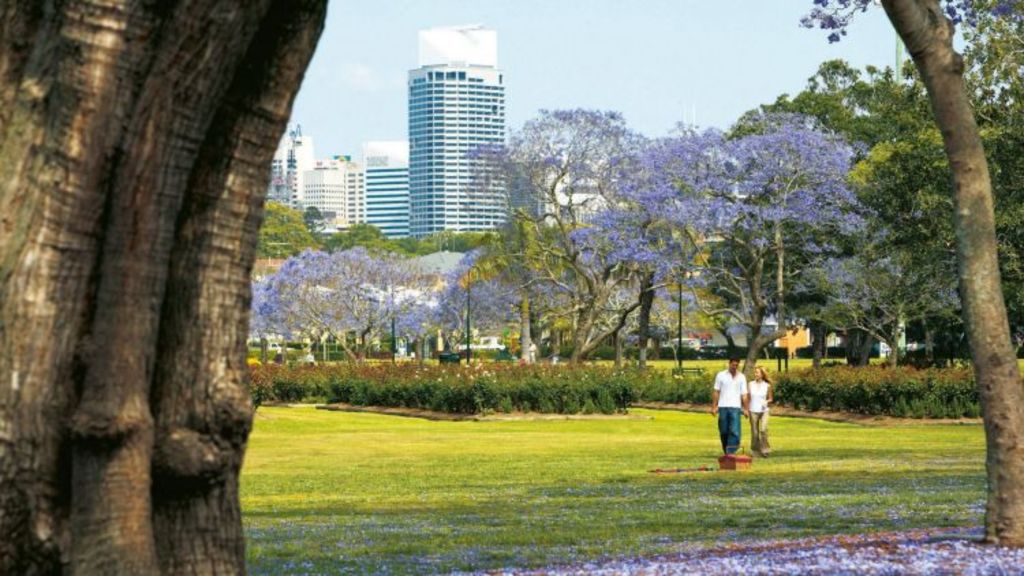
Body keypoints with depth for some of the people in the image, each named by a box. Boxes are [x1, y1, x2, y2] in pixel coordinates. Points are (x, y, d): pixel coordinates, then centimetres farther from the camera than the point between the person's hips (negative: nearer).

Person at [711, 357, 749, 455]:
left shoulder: (741, 377, 7)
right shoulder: (721, 375, 6)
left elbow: (744, 394, 6)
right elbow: (716, 392, 7)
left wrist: (745, 409, 0)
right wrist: (714, 406, 0)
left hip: (735, 407, -1)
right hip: (723, 407, 1)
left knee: (734, 431, -13)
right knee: (724, 432, 5)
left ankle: (731, 452, -16)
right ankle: (726, 452, 19)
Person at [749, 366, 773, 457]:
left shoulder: (767, 386, 0)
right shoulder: (751, 384, 3)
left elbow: (770, 399, 8)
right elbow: (748, 397, 7)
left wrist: (766, 402, -13)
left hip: (764, 411, -2)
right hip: (753, 411, 2)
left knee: (763, 429, -19)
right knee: (754, 432, 3)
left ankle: (765, 449, -10)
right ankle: (755, 450, 17)